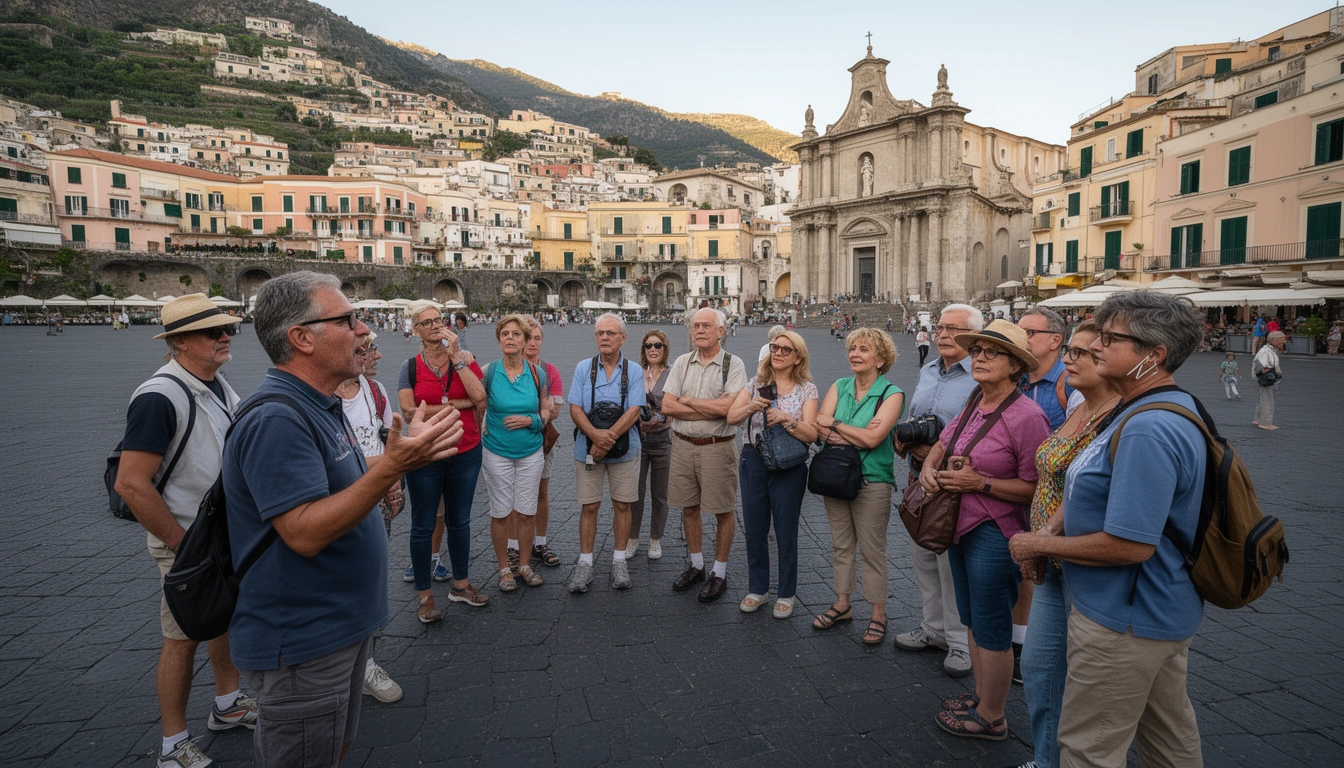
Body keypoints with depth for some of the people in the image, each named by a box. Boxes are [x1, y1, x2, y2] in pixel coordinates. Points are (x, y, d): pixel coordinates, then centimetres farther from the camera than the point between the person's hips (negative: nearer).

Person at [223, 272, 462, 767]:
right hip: (302, 644, -10)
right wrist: (391, 466, -37)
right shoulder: (276, 419, -26)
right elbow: (305, 532, -31)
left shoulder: (318, 406, 8)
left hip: (341, 624, 10)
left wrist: (408, 451, 12)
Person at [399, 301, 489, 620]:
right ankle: (425, 597, 21)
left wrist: (455, 356, -16)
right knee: (423, 526, 7)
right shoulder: (410, 367, -2)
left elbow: (479, 396, -15)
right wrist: (457, 405, -15)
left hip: (465, 453, 2)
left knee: (459, 520, 16)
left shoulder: (465, 358, 0)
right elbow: (408, 410, -13)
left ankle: (460, 584, 33)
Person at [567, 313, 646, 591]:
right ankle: (585, 563, 16)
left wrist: (608, 437, -20)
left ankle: (619, 561, 21)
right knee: (589, 506, 5)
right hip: (587, 449, 0)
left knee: (622, 505, 7)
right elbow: (575, 409, -4)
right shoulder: (583, 368, 3)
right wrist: (595, 435, -20)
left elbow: (633, 412, -9)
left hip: (624, 449, 0)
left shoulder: (634, 371, 0)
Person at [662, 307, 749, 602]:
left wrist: (688, 401, -9)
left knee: (723, 511, 4)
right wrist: (713, 410, -12)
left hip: (718, 447, -4)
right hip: (683, 445, 4)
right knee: (689, 508, 14)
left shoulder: (733, 364, -5)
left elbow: (729, 407, -19)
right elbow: (667, 406, -3)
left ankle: (719, 573, 20)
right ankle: (696, 566, 32)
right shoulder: (682, 363, 7)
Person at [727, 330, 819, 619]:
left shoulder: (807, 389, -1)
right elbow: (731, 417, -3)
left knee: (786, 532, 7)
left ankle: (786, 594, 24)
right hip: (753, 462, 3)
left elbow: (811, 434, -11)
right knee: (754, 529, 11)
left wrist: (785, 419, -25)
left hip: (788, 466, -3)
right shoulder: (757, 382, 6)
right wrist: (751, 407, -21)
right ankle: (757, 589, 28)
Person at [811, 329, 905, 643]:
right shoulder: (839, 387, 5)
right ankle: (842, 605, 31)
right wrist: (858, 435, -17)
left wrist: (835, 425, -9)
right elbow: (820, 427, -7)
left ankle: (878, 614, 20)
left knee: (872, 549, 5)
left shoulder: (892, 394, -8)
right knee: (841, 545, 15)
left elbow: (873, 438, -20)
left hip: (872, 482, -5)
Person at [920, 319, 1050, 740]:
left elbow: (1035, 488, -20)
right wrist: (929, 466, -2)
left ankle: (991, 718, 27)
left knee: (990, 628, 8)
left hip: (995, 534, -8)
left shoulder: (1027, 416, -20)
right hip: (962, 526, 8)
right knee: (972, 618, 21)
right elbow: (943, 443, 18)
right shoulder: (974, 405, 3)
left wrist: (980, 483, -22)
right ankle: (982, 696, 39)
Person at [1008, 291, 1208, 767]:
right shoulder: (1175, 406, 8)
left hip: (1125, 620, -10)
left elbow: (1130, 545, -30)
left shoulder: (1147, 431, -28)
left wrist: (1041, 545, -15)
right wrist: (1056, 529, 5)